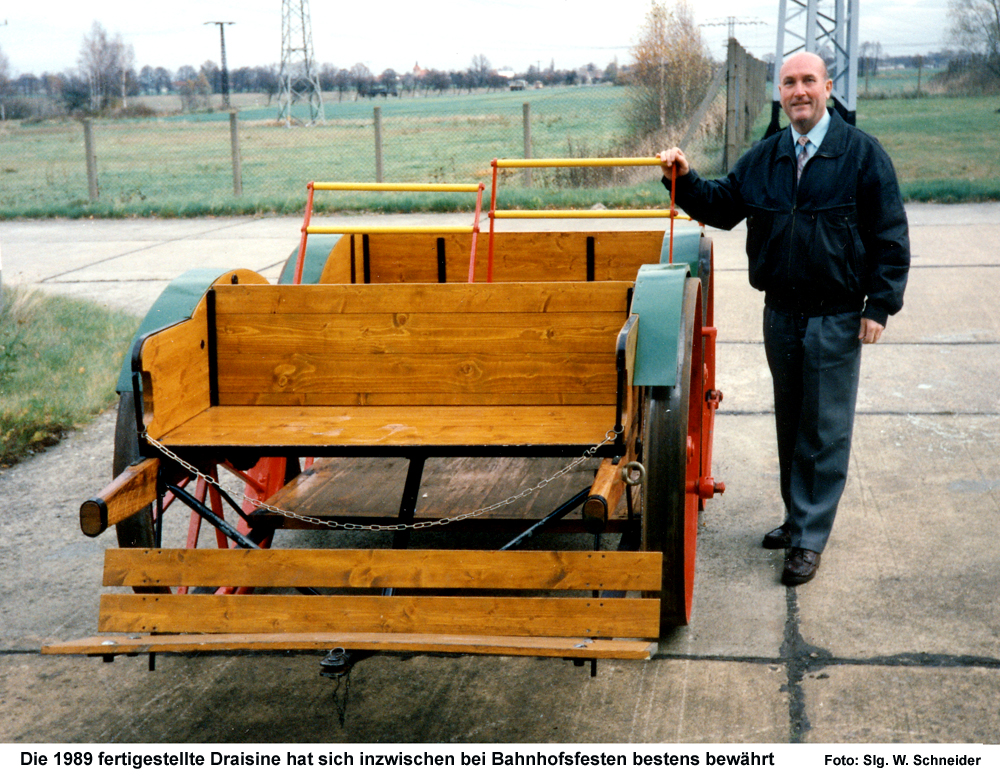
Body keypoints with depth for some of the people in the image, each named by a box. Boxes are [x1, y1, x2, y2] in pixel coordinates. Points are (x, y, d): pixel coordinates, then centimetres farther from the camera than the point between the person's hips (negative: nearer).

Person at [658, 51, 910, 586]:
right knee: (790, 425, 16)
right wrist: (684, 181, -6)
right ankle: (797, 518, 30)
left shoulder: (862, 154, -7)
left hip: (836, 320, -5)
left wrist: (880, 305, -11)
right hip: (781, 315, 5)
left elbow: (890, 236, -6)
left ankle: (808, 539, 8)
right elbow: (721, 206, 12)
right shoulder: (763, 159, 6)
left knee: (825, 432, 1)